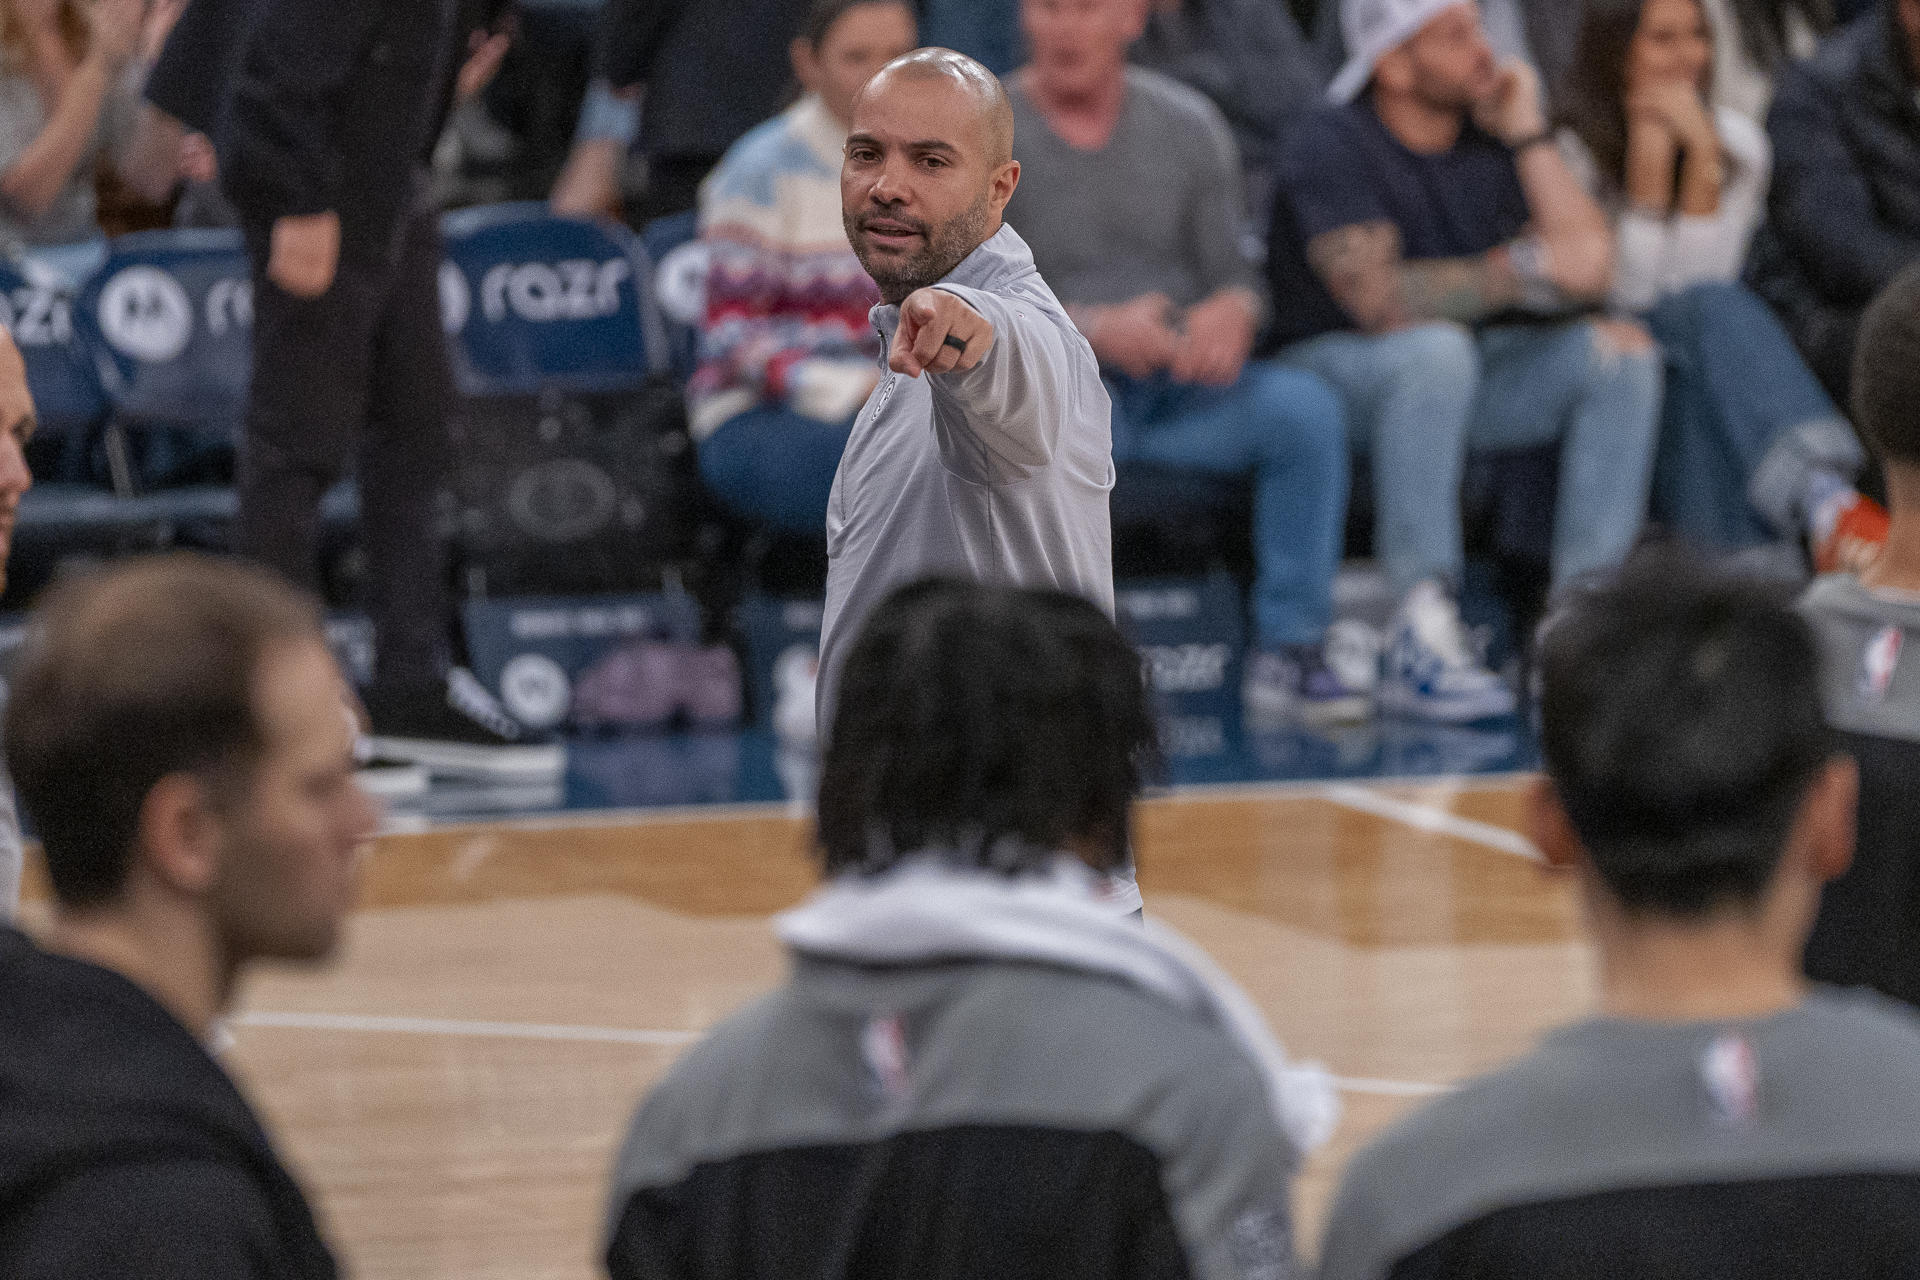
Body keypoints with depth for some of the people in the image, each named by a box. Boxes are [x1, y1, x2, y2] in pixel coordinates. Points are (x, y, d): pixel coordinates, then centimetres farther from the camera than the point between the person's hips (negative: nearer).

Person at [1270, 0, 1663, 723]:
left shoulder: (1492, 134, 5)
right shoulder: (1333, 145, -13)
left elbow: (1589, 269, -7)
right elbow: (1376, 295, -27)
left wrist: (1527, 135, -10)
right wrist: (1523, 270, -30)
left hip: (1466, 383, 6)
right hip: (1335, 369, -6)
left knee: (1621, 352, -14)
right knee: (1436, 348, -37)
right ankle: (1423, 636, -42)